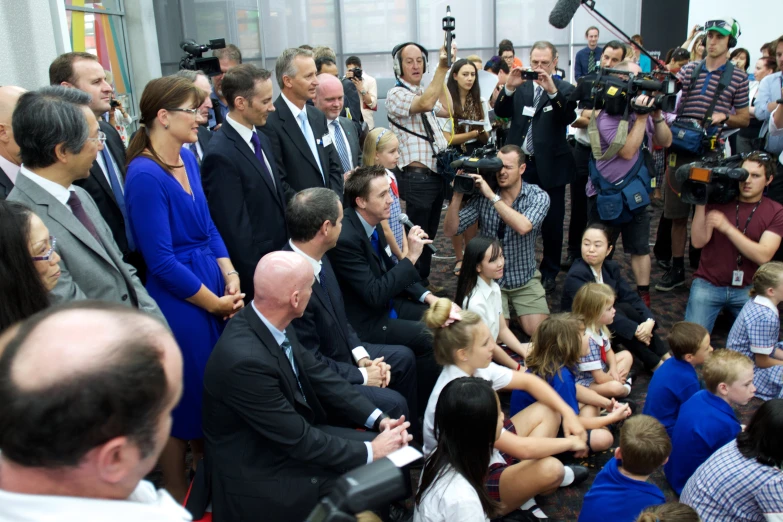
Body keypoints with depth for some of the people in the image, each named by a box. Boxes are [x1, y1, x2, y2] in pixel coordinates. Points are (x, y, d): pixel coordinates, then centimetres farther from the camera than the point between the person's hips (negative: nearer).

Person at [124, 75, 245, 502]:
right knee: (183, 397, 8)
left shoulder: (187, 158, 4)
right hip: (178, 300, -8)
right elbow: (161, 262, -21)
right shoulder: (145, 175, -20)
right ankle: (178, 500, 31)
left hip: (215, 291, 8)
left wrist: (231, 279, -1)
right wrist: (215, 303, -13)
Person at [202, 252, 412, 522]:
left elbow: (317, 373, 1)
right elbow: (298, 439, -25)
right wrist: (369, 451, -15)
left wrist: (379, 419, -6)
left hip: (290, 430, 8)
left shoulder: (270, 321, -9)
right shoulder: (245, 360, -34)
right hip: (257, 472, -8)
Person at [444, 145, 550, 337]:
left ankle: (516, 310, 21)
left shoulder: (538, 196, -10)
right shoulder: (482, 196, -8)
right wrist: (457, 196, -24)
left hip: (525, 279, 1)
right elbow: (450, 230, -11)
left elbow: (522, 226, -32)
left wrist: (492, 196, -30)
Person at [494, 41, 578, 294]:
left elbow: (568, 117, -17)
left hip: (550, 167, -2)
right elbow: (501, 112, -2)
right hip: (520, 164, 2)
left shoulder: (564, 89, -1)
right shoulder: (520, 87, 8)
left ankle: (549, 272, 22)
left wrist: (552, 91, -31)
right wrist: (509, 88, -18)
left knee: (552, 223, 6)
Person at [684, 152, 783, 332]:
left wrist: (727, 228, -24)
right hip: (709, 284, -1)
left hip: (747, 289, 1)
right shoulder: (719, 201, 0)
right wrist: (701, 202, -17)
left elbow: (763, 256, -14)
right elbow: (698, 242, -10)